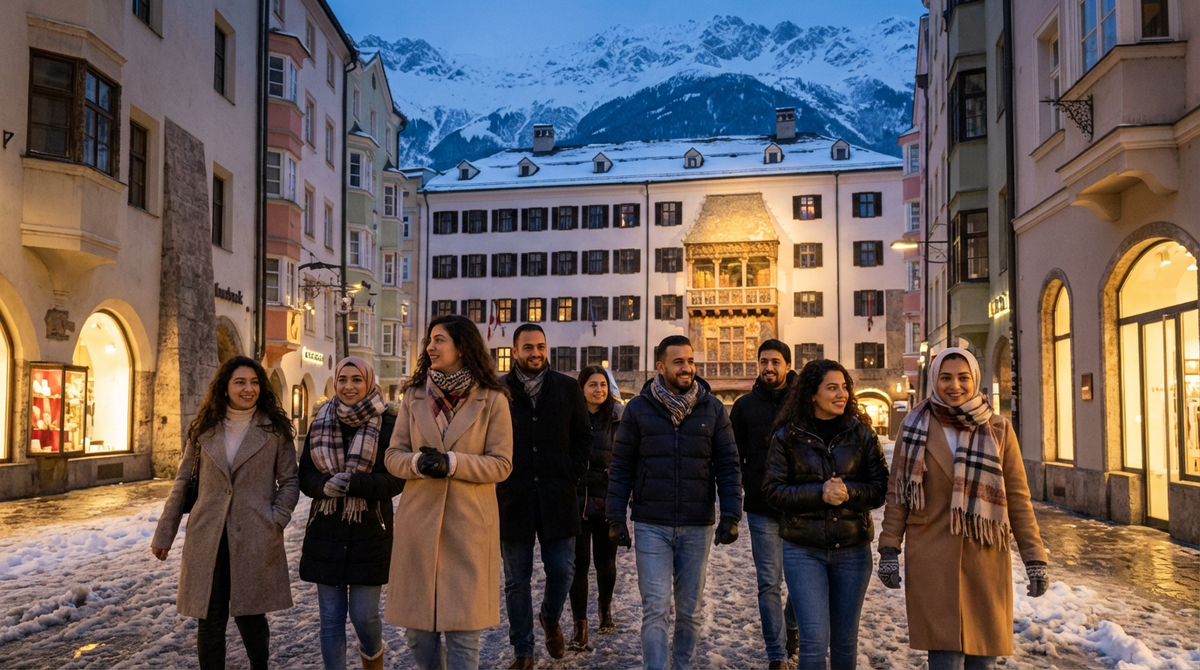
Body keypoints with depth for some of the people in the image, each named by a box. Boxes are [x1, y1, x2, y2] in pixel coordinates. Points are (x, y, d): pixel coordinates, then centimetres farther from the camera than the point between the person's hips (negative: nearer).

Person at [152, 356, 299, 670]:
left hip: (255, 538, -2)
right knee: (211, 620, 5)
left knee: (250, 616, 4)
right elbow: (182, 482, 10)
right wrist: (164, 535, 9)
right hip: (207, 538, 2)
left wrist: (275, 522, -9)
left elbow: (289, 481, 3)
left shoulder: (276, 428, 1)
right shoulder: (204, 429, 7)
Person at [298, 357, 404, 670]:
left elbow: (396, 479, -11)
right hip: (326, 534, 3)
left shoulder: (388, 424, -6)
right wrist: (325, 485, -17)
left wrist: (351, 484, -24)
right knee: (330, 618, 7)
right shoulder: (320, 423, 7)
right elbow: (304, 475, 5)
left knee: (364, 615, 2)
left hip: (370, 535, -3)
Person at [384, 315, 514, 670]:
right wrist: (418, 462, -15)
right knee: (418, 626, 13)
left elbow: (502, 463, -5)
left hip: (469, 524, -3)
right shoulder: (414, 395, 7)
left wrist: (451, 463, -18)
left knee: (463, 629, 2)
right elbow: (393, 455, 7)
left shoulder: (492, 398, -3)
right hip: (419, 521, 4)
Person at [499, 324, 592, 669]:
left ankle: (550, 619, 36)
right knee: (517, 580, 8)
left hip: (557, 496, 1)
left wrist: (572, 474, -1)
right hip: (512, 498, -1)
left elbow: (583, 437, 8)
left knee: (561, 570, 4)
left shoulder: (567, 388, 4)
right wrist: (499, 477, -4)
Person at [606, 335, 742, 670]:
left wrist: (731, 515, -5)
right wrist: (616, 517, -3)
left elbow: (728, 465, 3)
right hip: (651, 526, -1)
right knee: (655, 609, -3)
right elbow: (620, 467, 2)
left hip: (697, 527, 2)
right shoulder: (638, 409, 0)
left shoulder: (713, 409, 2)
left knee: (689, 610, 12)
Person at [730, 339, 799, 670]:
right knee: (769, 584, 2)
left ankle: (790, 626, 41)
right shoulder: (745, 405, 4)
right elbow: (734, 456, 8)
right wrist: (741, 490, 0)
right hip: (762, 509, 0)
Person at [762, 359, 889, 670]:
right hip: (803, 549, -2)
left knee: (845, 641, 14)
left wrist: (849, 492, -18)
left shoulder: (862, 433, 1)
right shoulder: (787, 435, -4)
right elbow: (774, 490, -6)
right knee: (814, 641, -5)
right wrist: (819, 493, -19)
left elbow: (882, 487, 0)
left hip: (853, 548, 2)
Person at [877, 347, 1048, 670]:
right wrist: (889, 550, -2)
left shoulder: (999, 429, 4)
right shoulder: (916, 426, 2)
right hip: (932, 561, -1)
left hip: (986, 561, 1)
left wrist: (1035, 558, 0)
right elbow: (896, 493, 4)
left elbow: (1018, 499, 5)